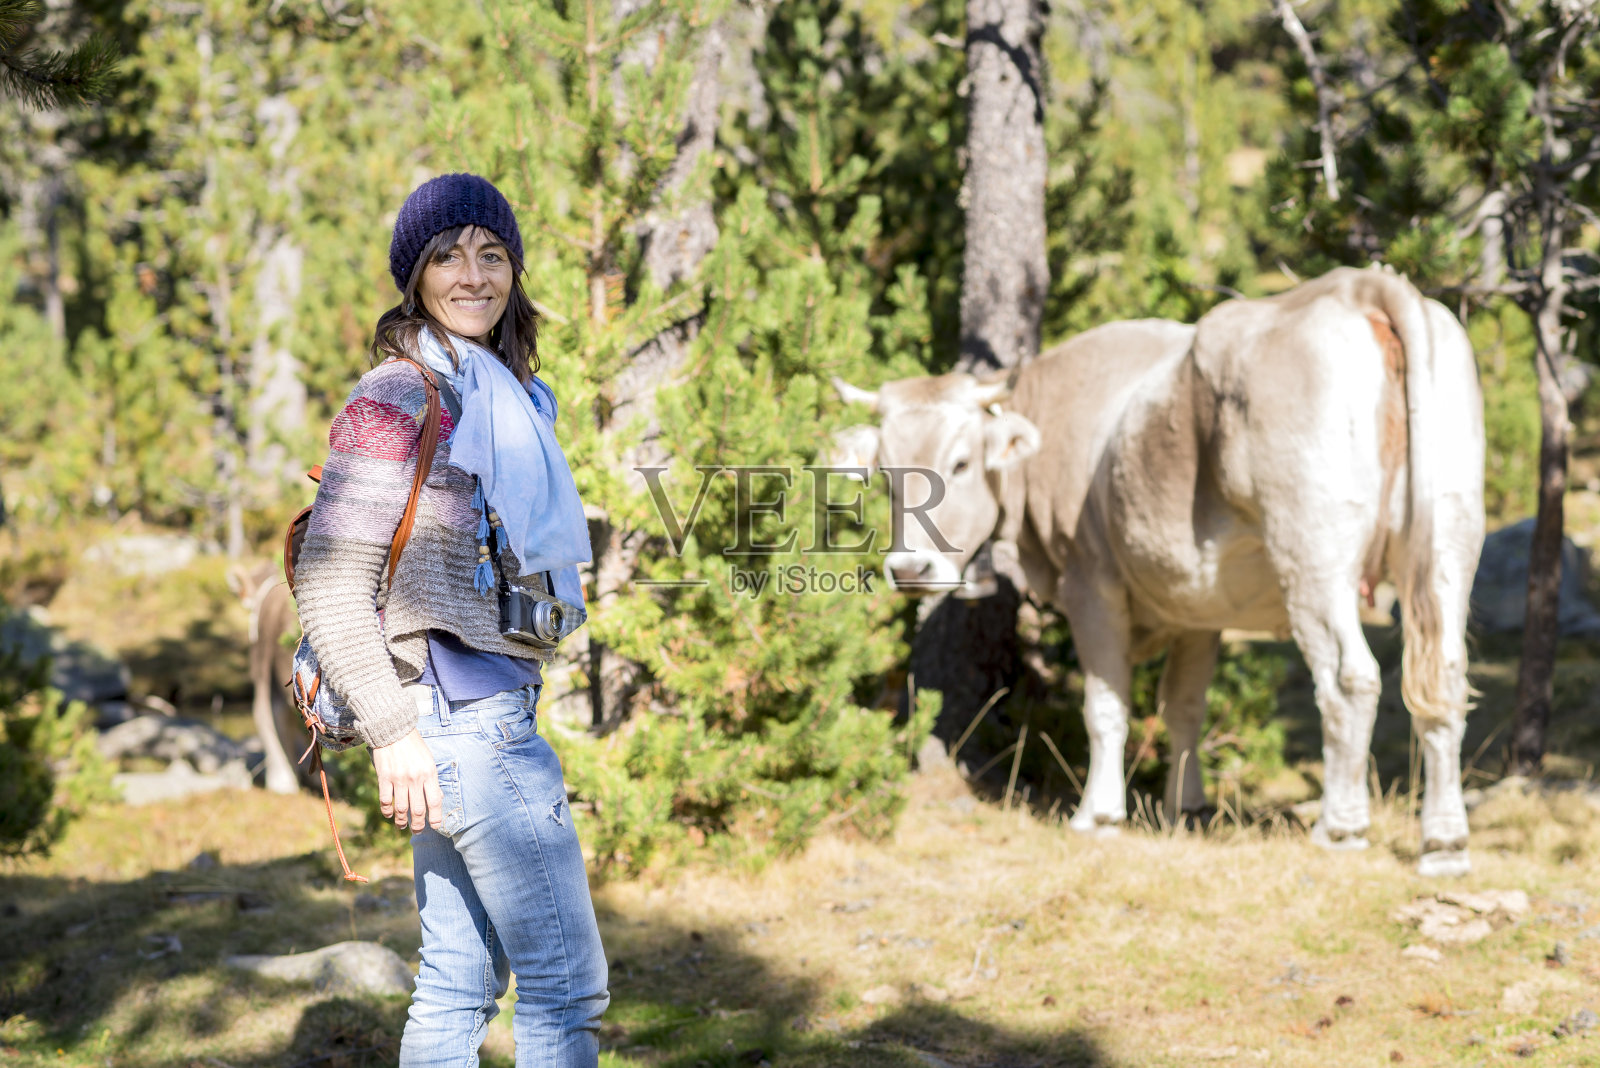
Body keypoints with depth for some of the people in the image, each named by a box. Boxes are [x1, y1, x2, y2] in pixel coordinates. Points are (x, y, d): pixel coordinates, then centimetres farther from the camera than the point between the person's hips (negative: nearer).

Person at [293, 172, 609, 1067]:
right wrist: (393, 733, -19)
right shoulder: (397, 400, -12)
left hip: (489, 711, 9)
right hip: (466, 719, -9)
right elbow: (329, 583, -16)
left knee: (459, 987, 11)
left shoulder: (498, 391, 15)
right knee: (566, 984, -4)